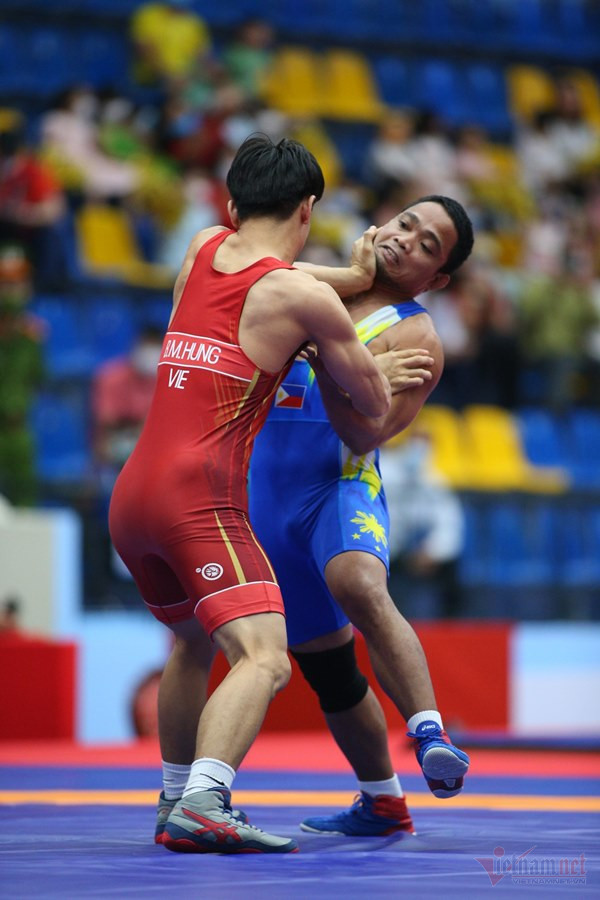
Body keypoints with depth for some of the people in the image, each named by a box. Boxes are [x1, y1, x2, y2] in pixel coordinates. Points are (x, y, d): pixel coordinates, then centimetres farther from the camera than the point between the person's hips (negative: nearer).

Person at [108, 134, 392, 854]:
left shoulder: (201, 250, 15)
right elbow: (376, 406, 8)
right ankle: (203, 804, -38)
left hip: (129, 496, 8)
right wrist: (332, 345, 28)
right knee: (264, 658, -17)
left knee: (192, 642, 29)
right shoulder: (304, 298, -3)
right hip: (201, 494, -8)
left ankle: (174, 803, 34)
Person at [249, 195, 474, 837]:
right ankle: (381, 804, 30)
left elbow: (363, 434, -16)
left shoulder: (415, 339, -5)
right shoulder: (320, 286, 14)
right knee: (326, 666, 13)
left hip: (341, 489, -6)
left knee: (360, 587, -40)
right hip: (268, 501, 6)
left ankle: (430, 736, -50)